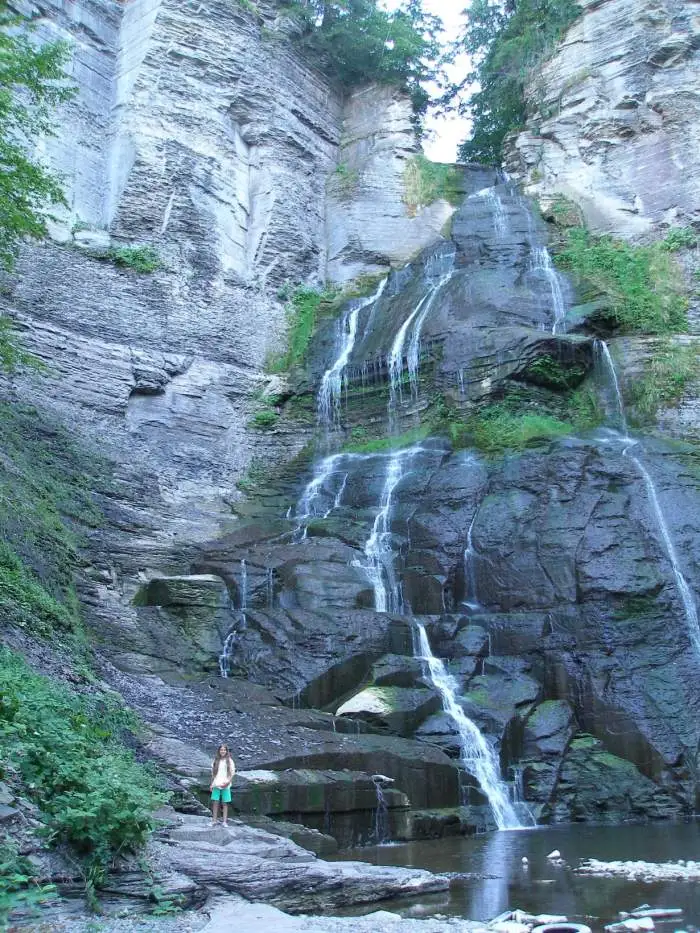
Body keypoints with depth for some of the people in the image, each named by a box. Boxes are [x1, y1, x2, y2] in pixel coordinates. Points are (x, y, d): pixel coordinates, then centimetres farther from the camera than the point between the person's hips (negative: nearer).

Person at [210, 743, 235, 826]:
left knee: (225, 803, 1)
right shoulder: (215, 760, 9)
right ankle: (214, 820, 7)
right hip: (216, 785, 2)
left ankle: (225, 821, 4)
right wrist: (211, 784, 9)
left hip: (225, 785, -2)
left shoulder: (229, 761, 1)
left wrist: (228, 782, -13)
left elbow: (232, 773, -1)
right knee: (215, 802, -1)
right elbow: (213, 773, 13)